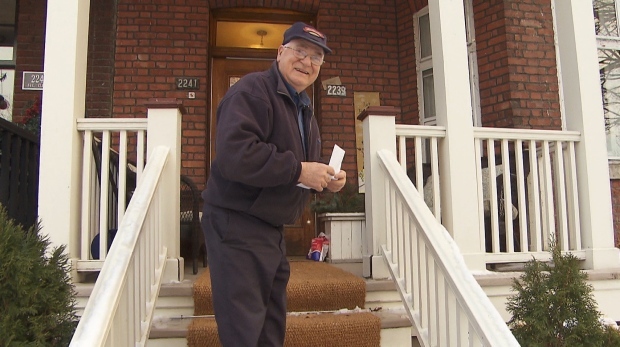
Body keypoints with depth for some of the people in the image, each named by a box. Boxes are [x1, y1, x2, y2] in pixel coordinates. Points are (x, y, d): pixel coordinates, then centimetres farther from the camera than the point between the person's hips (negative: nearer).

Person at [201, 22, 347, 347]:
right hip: (236, 225, -10)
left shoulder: (303, 107, 16)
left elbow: (307, 165, 25)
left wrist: (327, 178, 3)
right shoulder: (252, 91, -15)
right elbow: (234, 154, -31)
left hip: (272, 229, 10)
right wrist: (298, 170, -26)